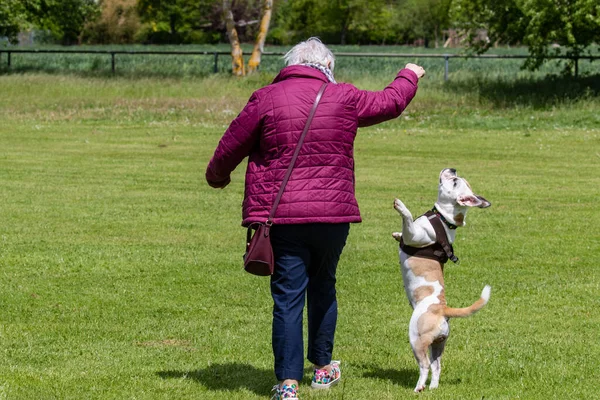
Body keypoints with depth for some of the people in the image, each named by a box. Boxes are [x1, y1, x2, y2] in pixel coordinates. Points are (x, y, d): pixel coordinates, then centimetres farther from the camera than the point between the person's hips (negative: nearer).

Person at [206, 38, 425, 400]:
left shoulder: (266, 98, -3)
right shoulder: (344, 98, 3)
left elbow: (231, 148, 3)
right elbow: (391, 103, 21)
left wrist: (217, 176, 24)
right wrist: (409, 77, 42)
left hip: (281, 215, -2)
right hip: (333, 213, 2)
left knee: (288, 296, -2)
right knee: (323, 287, 21)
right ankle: (324, 367, 30)